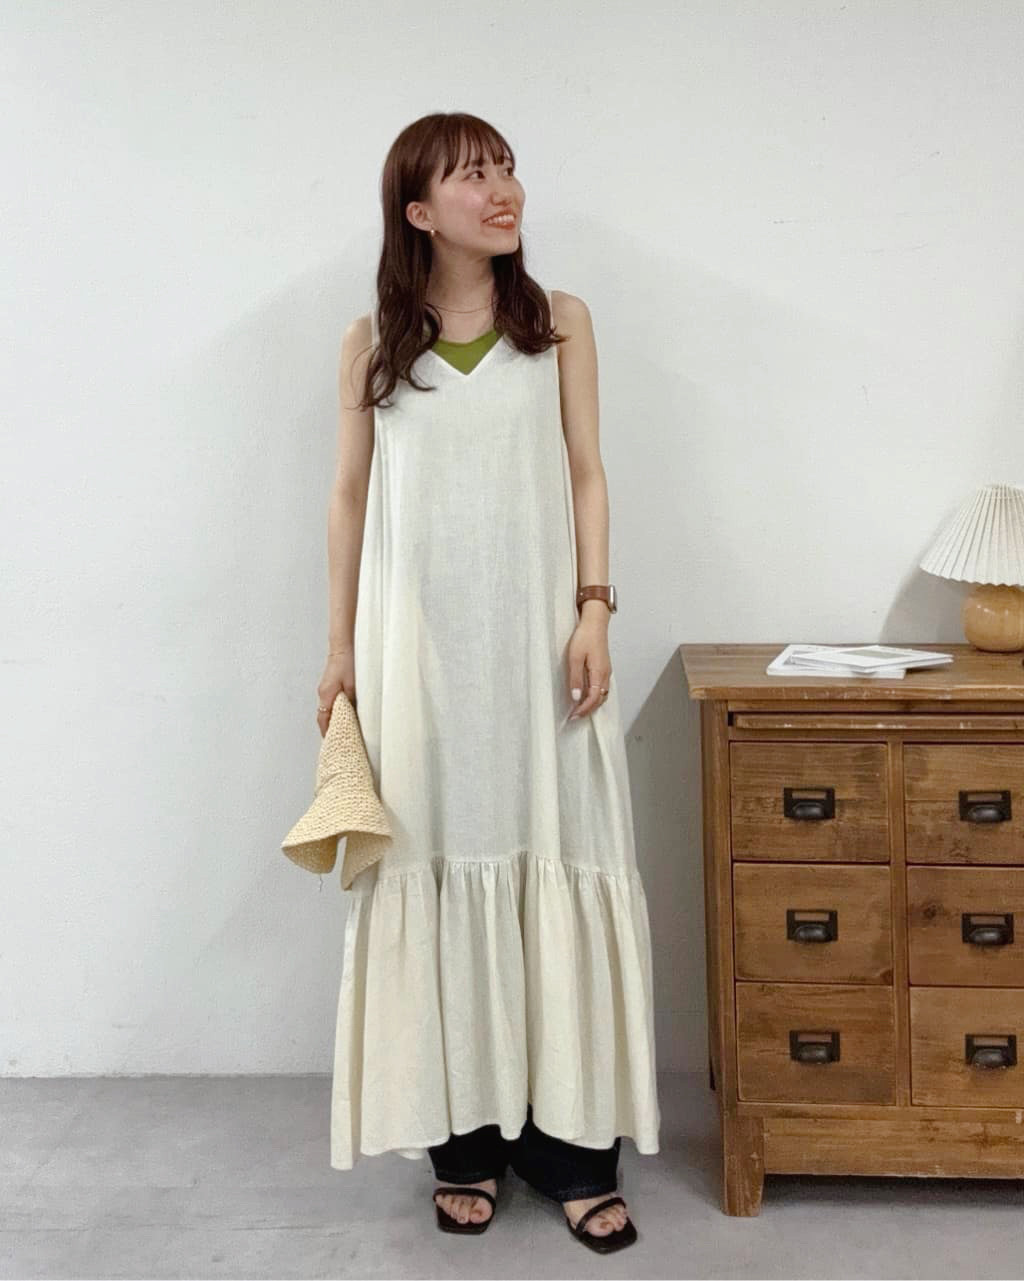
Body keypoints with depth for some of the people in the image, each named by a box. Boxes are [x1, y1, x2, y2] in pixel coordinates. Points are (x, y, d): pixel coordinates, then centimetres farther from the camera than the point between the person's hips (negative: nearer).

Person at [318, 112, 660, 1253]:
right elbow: (351, 496, 8)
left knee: (555, 870, 0)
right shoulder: (372, 342, 6)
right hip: (418, 644, 0)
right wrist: (340, 648, 5)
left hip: (536, 634, 0)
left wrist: (593, 613, -7)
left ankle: (572, 1149, 11)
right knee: (438, 871, 3)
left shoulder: (558, 322, 6)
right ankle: (463, 1143, 17)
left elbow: (585, 474, 4)